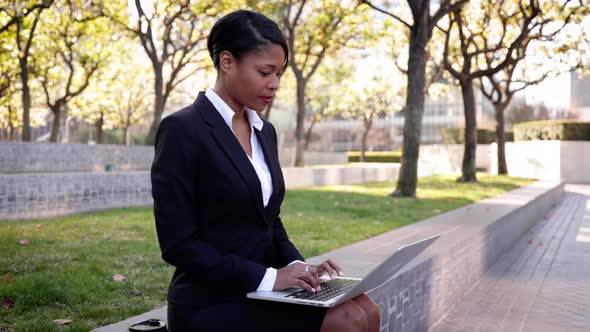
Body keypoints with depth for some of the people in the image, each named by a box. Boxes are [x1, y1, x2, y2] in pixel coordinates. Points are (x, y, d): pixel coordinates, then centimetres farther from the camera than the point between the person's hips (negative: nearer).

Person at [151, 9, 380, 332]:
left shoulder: (265, 131, 10)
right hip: (211, 302, -7)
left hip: (264, 287, 7)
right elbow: (178, 242, -17)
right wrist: (267, 276, -20)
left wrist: (295, 265, -2)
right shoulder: (181, 130, -15)